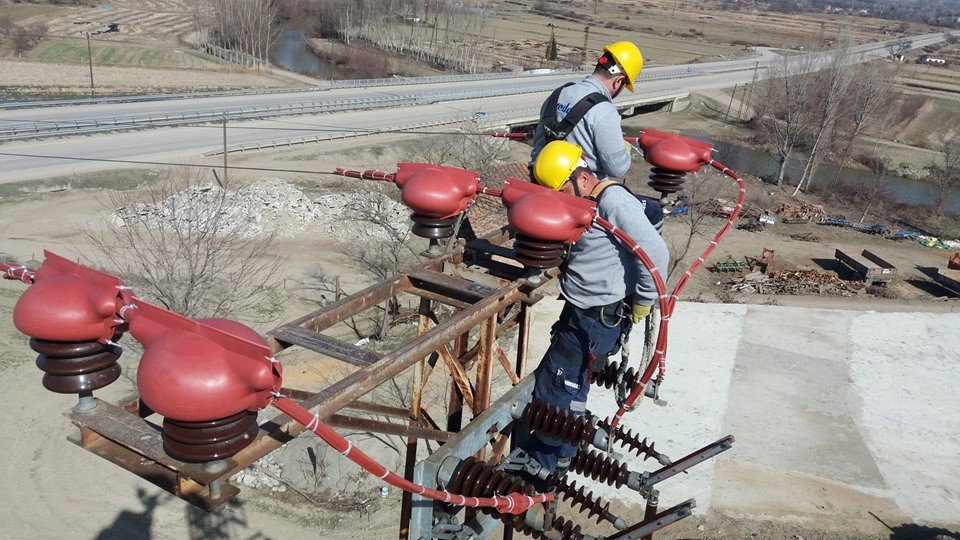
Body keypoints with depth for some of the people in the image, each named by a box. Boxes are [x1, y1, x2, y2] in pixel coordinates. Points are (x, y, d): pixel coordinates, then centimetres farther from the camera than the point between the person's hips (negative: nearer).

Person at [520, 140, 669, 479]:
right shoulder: (586, 206, 11)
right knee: (570, 384, 21)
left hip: (597, 321, -10)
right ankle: (562, 451, 39)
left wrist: (641, 305, -16)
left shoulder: (613, 201, -20)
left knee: (552, 388, -1)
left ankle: (541, 461, 16)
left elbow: (656, 254, -26)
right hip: (580, 312, 10)